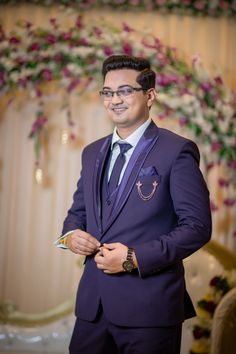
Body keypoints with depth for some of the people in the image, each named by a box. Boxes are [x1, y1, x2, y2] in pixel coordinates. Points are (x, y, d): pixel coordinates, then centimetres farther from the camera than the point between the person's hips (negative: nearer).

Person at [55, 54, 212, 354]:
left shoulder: (177, 151, -7)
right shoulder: (92, 153, 14)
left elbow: (197, 226, -11)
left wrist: (135, 258, -17)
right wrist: (70, 235, -1)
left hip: (149, 307, -5)